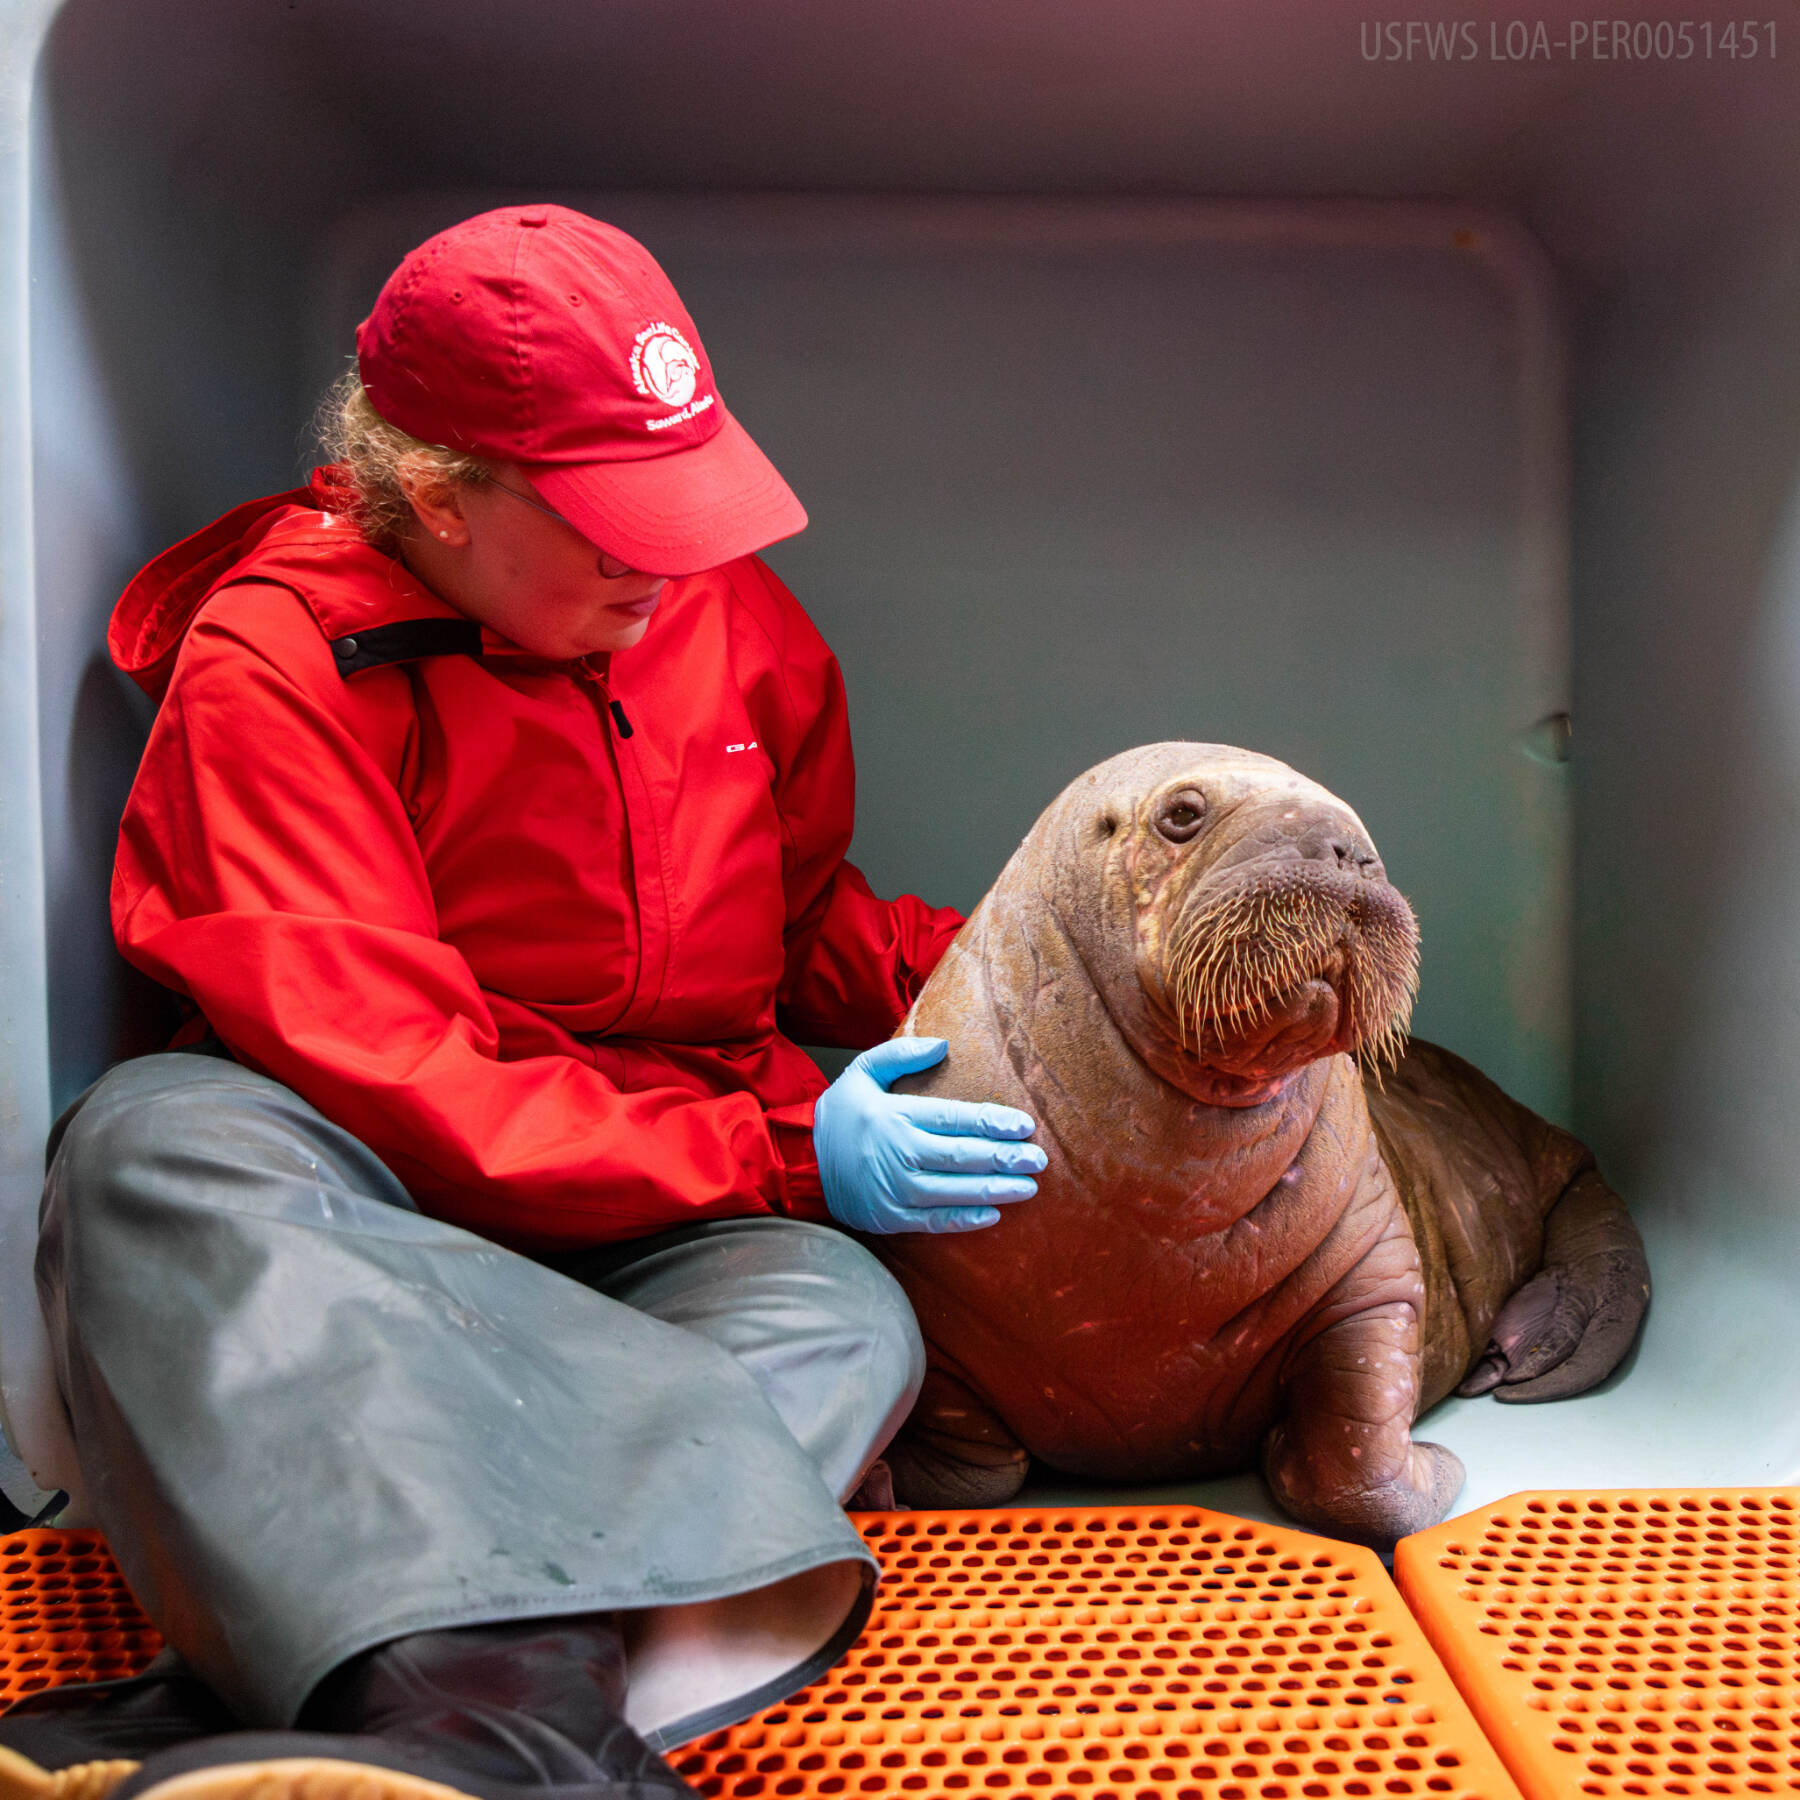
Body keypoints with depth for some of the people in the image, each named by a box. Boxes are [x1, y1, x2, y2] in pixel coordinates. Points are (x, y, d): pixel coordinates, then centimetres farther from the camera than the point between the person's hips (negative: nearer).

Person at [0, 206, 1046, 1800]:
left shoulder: (738, 616, 6)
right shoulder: (274, 658, -9)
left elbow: (800, 916, 18)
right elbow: (380, 1074, -17)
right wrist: (782, 1152, -21)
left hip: (673, 1227, 3)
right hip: (351, 1203, -2)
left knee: (842, 1319, -28)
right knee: (154, 1140, -32)